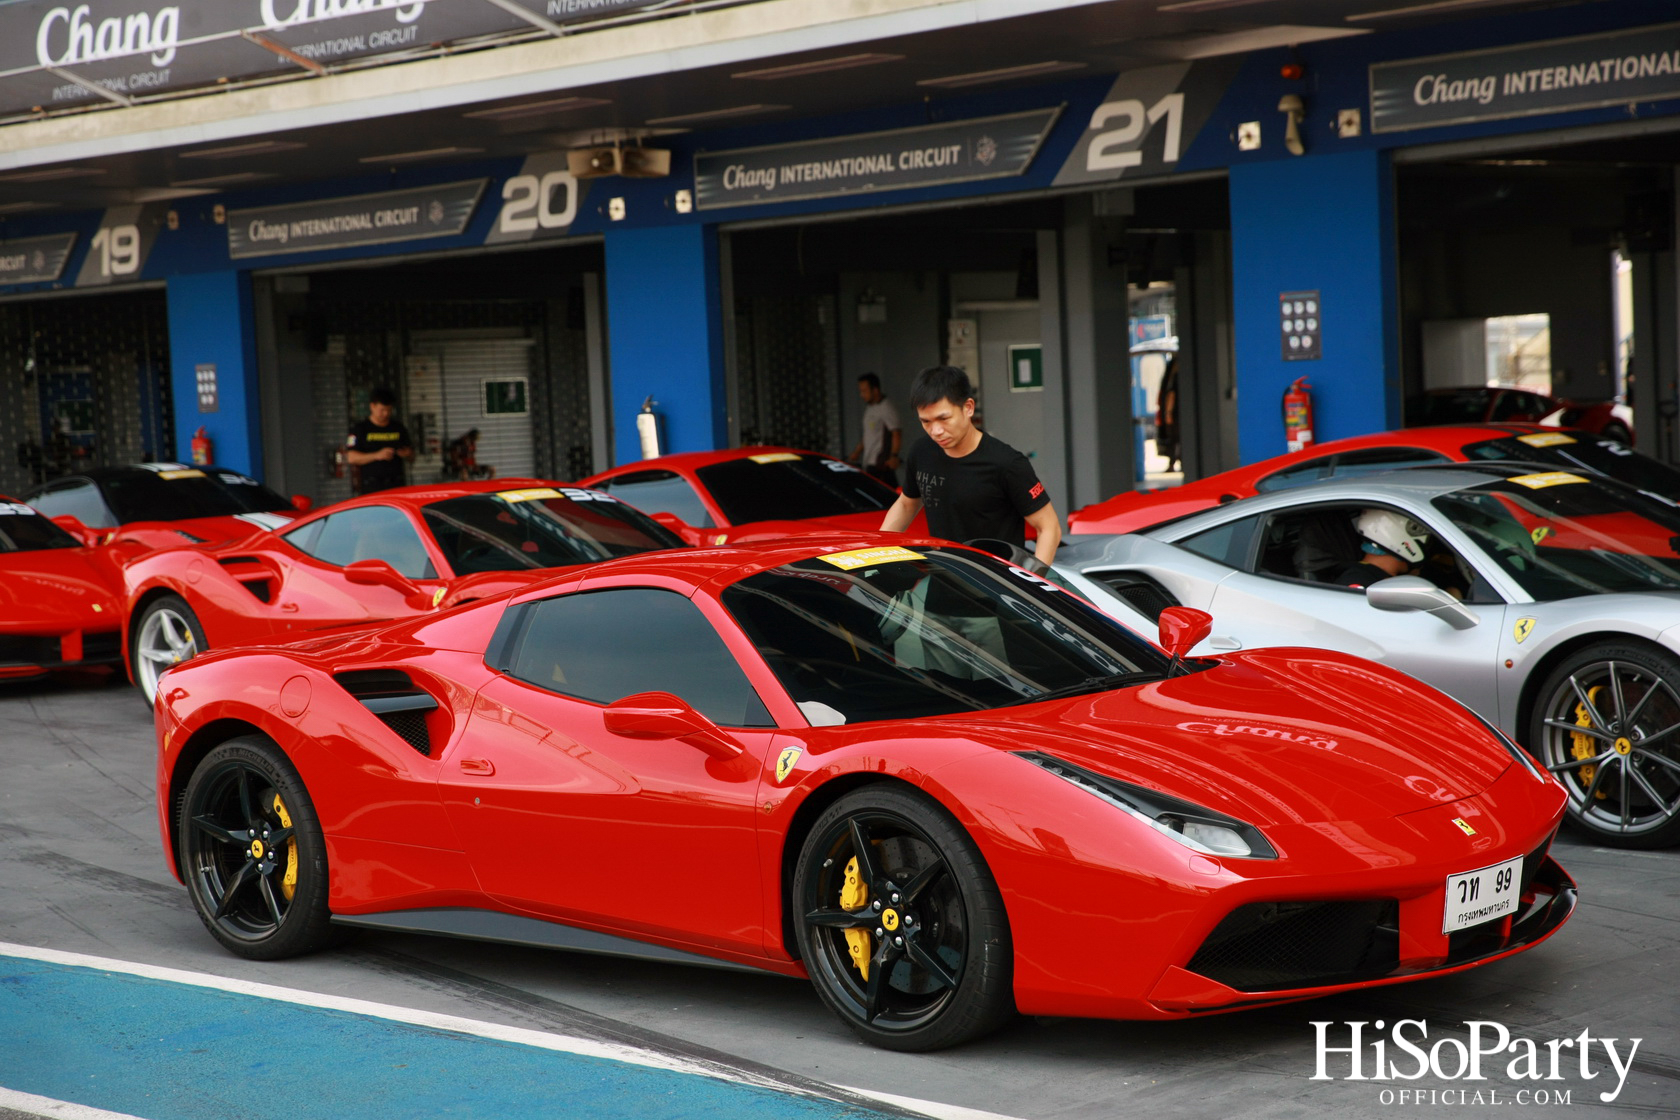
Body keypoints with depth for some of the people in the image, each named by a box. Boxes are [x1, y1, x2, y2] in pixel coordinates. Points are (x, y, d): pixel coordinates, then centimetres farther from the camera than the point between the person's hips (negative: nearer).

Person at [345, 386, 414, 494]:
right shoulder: (360, 430, 4)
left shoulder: (399, 428, 15)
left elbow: (411, 455, 20)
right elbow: (352, 457, -4)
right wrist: (377, 455, -15)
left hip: (397, 485, 3)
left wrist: (407, 454, -4)